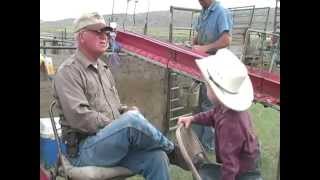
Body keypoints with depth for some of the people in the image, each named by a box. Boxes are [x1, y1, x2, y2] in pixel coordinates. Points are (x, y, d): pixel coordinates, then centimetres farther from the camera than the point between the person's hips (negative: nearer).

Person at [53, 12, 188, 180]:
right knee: (132, 122, -32)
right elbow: (80, 118, -21)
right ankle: (172, 150, -7)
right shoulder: (69, 71, -9)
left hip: (113, 144, 7)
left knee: (156, 157, -19)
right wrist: (124, 121, -15)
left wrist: (128, 112, 0)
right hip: (85, 149, -7)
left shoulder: (103, 68, 18)